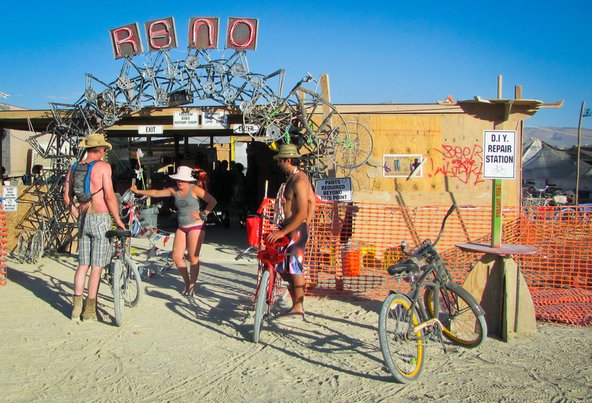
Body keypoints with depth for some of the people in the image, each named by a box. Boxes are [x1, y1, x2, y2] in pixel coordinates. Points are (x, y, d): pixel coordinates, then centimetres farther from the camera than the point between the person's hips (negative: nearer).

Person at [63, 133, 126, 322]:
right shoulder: (103, 166, -9)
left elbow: (67, 197, 10)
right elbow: (109, 196, -14)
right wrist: (118, 220, -5)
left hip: (83, 219, 6)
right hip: (100, 218, -6)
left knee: (83, 264, 12)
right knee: (97, 266, 1)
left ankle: (76, 307, 12)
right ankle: (89, 310, 6)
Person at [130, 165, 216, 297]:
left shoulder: (195, 189, -9)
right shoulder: (174, 191, 8)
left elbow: (212, 201, -9)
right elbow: (156, 193, 17)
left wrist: (203, 214, -11)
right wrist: (138, 191, 17)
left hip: (196, 227, -6)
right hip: (181, 227, 6)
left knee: (193, 258, -5)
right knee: (176, 257, 1)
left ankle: (192, 286, 9)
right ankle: (187, 282, 19)